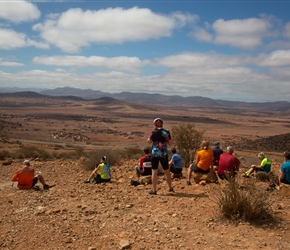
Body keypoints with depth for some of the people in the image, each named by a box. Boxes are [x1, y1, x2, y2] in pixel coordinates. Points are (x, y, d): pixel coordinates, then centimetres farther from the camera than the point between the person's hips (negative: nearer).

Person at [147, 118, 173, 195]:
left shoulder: (153, 132, -9)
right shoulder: (167, 132, -2)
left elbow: (149, 141, 2)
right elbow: (170, 143, 4)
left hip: (155, 154, -3)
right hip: (164, 154, 3)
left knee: (154, 171, 2)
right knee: (167, 171, 15)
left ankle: (154, 190, 2)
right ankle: (170, 188, 28)